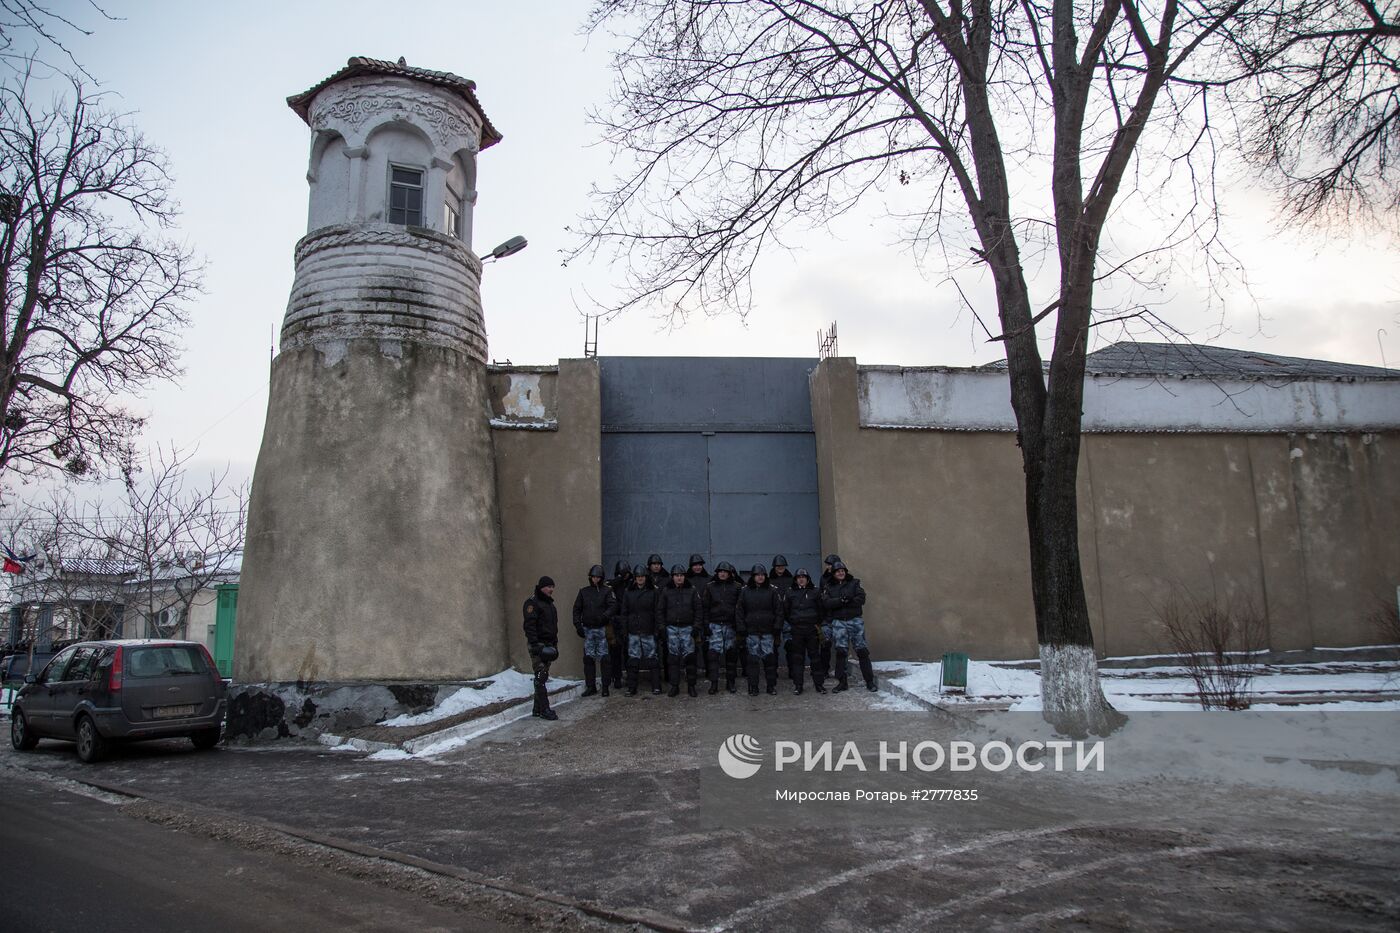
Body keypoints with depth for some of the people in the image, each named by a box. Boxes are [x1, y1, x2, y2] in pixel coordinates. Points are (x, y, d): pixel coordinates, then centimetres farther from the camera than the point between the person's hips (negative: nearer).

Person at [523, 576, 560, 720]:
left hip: (548, 645, 9)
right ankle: (544, 709, -11)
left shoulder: (549, 603, 20)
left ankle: (537, 709, 16)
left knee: (543, 677, 10)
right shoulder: (532, 603, -10)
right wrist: (535, 645, -24)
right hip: (538, 645, -9)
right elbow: (529, 626, -18)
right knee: (541, 677, -11)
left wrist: (555, 645, 23)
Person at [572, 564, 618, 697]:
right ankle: (590, 686, 12)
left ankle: (605, 686, 3)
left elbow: (613, 606, -10)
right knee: (588, 658, 4)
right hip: (588, 629, 3)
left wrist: (604, 616, -26)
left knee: (604, 658, -3)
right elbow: (577, 609, 13)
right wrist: (578, 625, 3)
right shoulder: (584, 592, 11)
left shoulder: (607, 591, 1)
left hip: (602, 629, -3)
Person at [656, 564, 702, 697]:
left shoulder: (692, 591, 3)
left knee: (689, 656, -5)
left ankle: (691, 685, 5)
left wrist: (696, 626, -2)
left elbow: (698, 609, 4)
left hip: (687, 627, -1)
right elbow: (660, 610, 8)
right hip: (671, 628, 1)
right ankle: (674, 686, 10)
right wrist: (662, 626, 1)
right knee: (673, 657, 3)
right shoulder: (666, 591, 4)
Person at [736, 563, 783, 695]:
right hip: (751, 631, 1)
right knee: (753, 658, 2)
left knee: (769, 658, -2)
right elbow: (739, 611, 8)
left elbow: (779, 610, 5)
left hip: (767, 631, -1)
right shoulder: (745, 591, 7)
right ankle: (753, 687, 8)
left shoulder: (772, 590, 4)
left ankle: (772, 686, 8)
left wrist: (777, 627, -2)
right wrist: (741, 628, 2)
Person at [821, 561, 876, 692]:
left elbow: (861, 599, -5)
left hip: (855, 620, -1)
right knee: (840, 651, -1)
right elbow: (826, 603, -7)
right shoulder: (829, 587, 10)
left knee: (862, 650, -2)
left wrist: (848, 601, -17)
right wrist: (841, 600, -20)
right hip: (838, 622, 1)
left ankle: (869, 681, 4)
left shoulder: (854, 583, 8)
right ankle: (841, 682, 7)